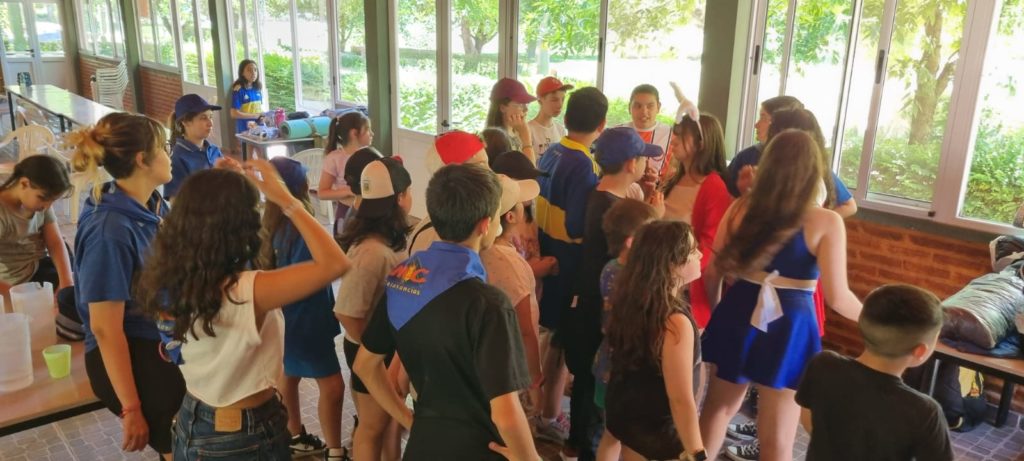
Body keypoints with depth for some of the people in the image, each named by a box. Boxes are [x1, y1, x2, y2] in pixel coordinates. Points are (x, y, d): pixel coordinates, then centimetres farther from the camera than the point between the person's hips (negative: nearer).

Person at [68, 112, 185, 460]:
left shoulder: (154, 206, -1)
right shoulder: (110, 231, -26)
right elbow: (105, 330, -22)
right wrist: (131, 410, -19)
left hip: (165, 347, 8)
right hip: (131, 359, -8)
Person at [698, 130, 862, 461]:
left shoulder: (740, 209, -1)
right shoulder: (826, 223, -12)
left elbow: (713, 272, 3)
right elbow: (837, 298, -15)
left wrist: (716, 312, 21)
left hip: (738, 318, 4)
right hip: (789, 328, -3)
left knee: (717, 408, 26)